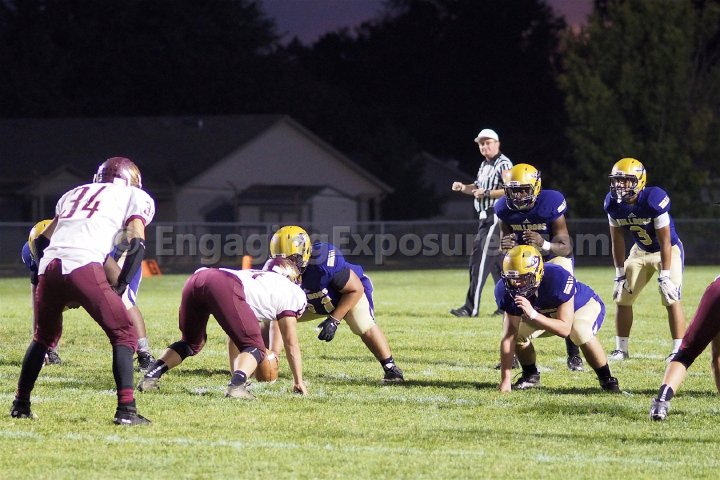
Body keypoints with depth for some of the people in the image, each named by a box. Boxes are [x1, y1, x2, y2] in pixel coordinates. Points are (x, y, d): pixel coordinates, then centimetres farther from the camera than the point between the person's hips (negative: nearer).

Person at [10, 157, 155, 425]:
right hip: (83, 267, -5)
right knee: (123, 335, 3)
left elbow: (41, 240, 31)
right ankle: (126, 410, -10)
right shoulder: (134, 196, 19)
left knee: (44, 336, 27)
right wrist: (120, 288, 5)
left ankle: (21, 404, 32)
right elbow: (137, 244, 4)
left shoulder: (74, 194, 33)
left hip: (49, 266, 5)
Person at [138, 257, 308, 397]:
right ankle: (237, 385, -20)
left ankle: (151, 375, 11)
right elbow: (291, 344, 27)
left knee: (191, 343, 28)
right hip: (224, 286, -7)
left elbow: (236, 338, 48)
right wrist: (298, 382, 36)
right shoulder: (292, 293, 26)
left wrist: (236, 372, 54)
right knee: (254, 347, 6)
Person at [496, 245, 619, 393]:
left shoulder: (558, 279, -41)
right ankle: (530, 375, 13)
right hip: (549, 313, 5)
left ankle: (607, 379, -17)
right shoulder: (508, 291, -26)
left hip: (585, 305, -5)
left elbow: (565, 329, -41)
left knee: (580, 332, -36)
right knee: (519, 334, -16)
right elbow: (508, 337, -22)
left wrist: (532, 314, -53)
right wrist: (505, 379, -26)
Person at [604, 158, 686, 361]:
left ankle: (678, 349, -9)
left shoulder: (654, 200, -32)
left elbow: (665, 241, -26)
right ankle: (621, 349, 14)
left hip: (668, 251, -6)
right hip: (640, 251, 6)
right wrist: (620, 274, -1)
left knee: (671, 298, -16)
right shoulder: (613, 203, -15)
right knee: (622, 298, 3)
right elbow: (617, 239, -3)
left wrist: (664, 276, -25)